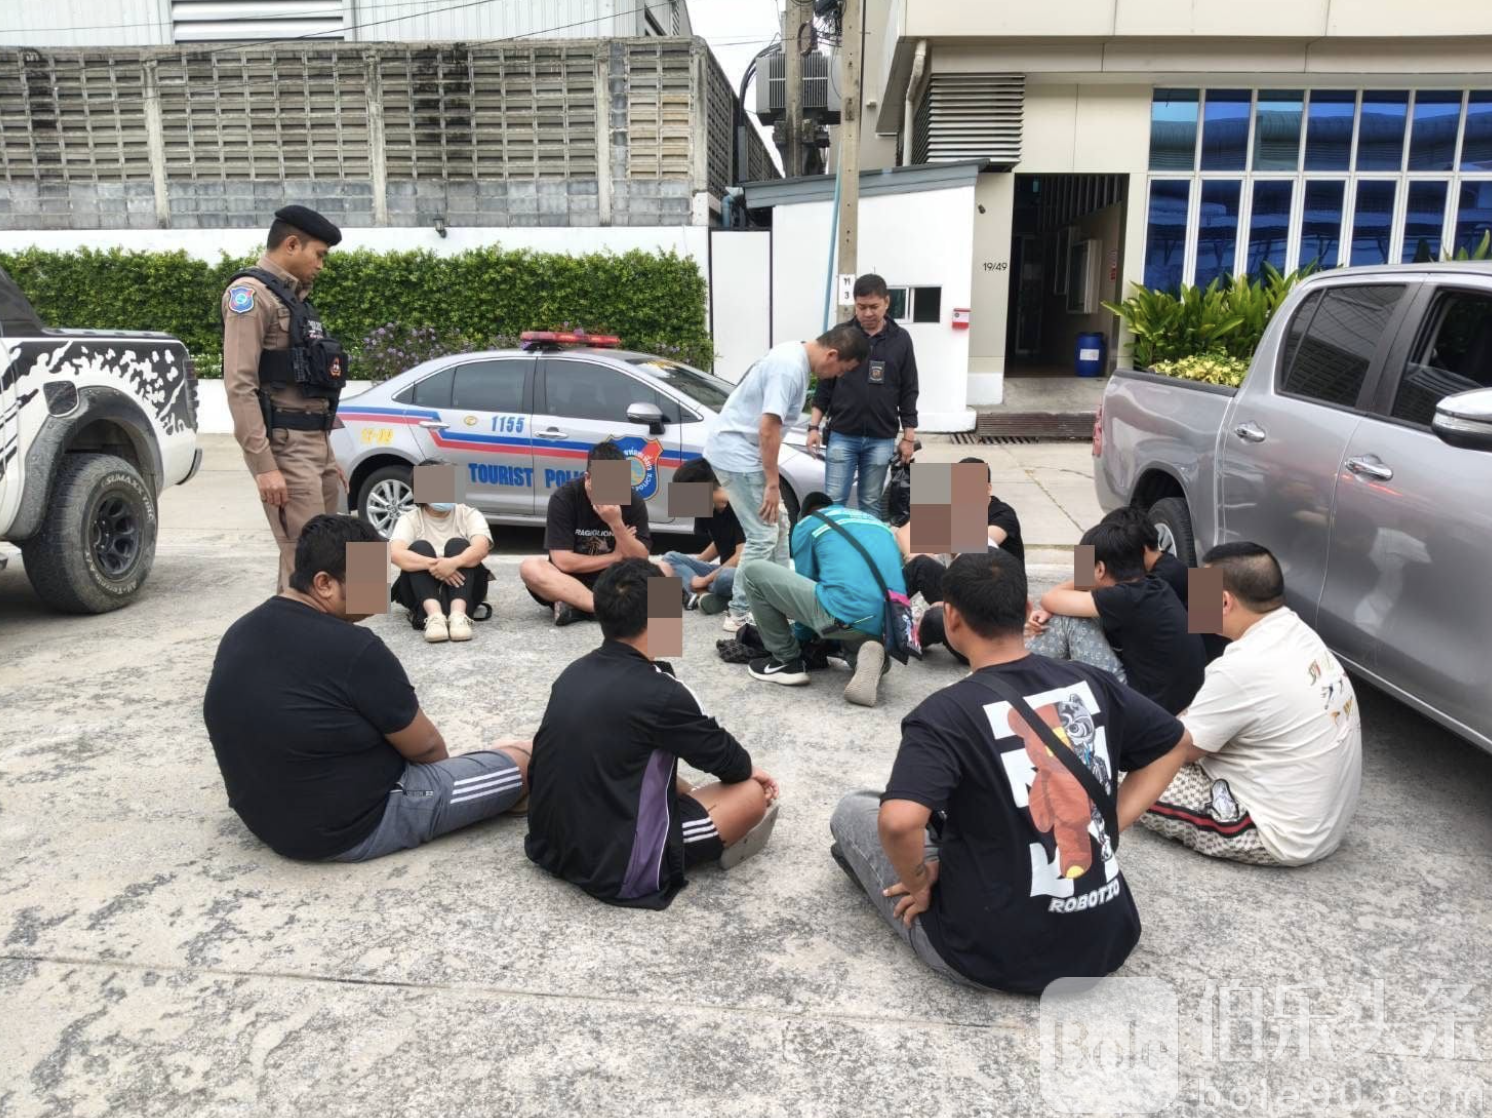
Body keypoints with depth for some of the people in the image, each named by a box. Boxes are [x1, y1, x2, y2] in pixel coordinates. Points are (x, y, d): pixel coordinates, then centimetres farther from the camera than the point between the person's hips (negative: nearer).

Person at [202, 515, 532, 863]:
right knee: (524, 761, 1)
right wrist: (444, 764, 13)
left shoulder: (240, 633, 0)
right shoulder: (353, 650, -25)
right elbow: (425, 746, -11)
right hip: (356, 825, -8)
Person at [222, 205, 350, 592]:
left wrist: (328, 456, 21)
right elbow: (239, 386, -17)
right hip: (284, 446, -9)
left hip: (314, 443, 9)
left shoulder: (293, 298, 21)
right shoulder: (251, 293, -8)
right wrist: (264, 465, -23)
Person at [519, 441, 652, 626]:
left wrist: (616, 523, -27)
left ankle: (575, 607, -30)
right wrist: (616, 556, -13)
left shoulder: (633, 501, -9)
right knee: (529, 568, -30)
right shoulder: (564, 498, -16)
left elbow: (640, 561, -13)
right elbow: (563, 562, -19)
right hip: (570, 581, -2)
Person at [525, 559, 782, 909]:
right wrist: (749, 770, 21)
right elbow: (724, 756, -4)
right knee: (752, 793, 3)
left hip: (548, 846, 8)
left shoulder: (573, 673, 3)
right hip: (616, 869, -8)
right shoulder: (659, 692, -19)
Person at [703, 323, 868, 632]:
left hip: (744, 450, 10)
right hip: (737, 454, -10)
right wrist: (773, 483, -19)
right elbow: (768, 428, -26)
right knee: (763, 535, -7)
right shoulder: (790, 367, -23)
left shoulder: (795, 355, 9)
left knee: (777, 527, 16)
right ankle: (740, 614, 2)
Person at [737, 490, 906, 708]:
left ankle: (788, 662, 16)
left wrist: (799, 635, 40)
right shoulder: (878, 523, 33)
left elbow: (804, 583, 22)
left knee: (753, 572, 10)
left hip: (846, 614, -6)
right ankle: (869, 658, 4)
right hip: (889, 624, 6)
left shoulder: (807, 524, 18)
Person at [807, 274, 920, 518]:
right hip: (842, 436, 0)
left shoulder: (901, 340, 3)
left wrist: (908, 437, 3)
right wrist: (814, 426, -1)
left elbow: (909, 392, 6)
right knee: (834, 501, -1)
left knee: (871, 503, 8)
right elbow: (825, 385, 5)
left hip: (881, 439, 1)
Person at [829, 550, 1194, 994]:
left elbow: (899, 821, -33)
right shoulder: (1089, 683, -2)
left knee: (853, 809, 11)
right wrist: (1108, 825, 10)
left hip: (997, 954, -5)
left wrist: (919, 883, -12)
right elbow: (1176, 742, 13)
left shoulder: (946, 713, -19)